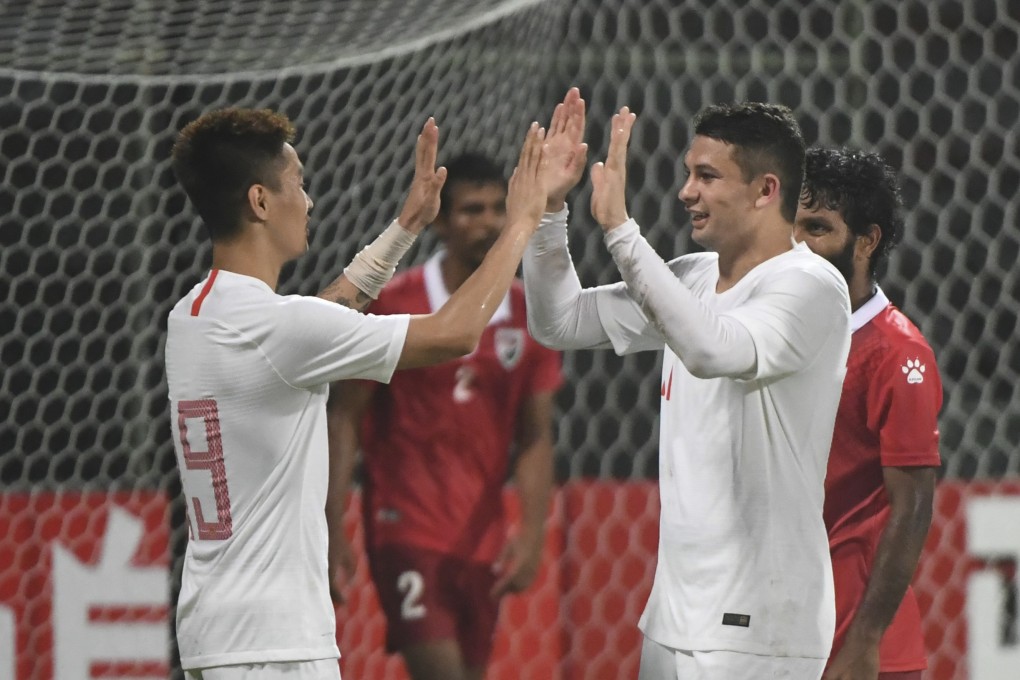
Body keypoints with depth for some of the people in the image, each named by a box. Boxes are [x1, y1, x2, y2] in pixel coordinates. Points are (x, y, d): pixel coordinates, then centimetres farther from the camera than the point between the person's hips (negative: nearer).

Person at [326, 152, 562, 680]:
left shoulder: (528, 319, 6)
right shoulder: (393, 307, -6)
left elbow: (535, 438, 9)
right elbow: (345, 418, -3)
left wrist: (532, 532, -3)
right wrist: (331, 529, -9)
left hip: (483, 541, 5)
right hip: (407, 531, -5)